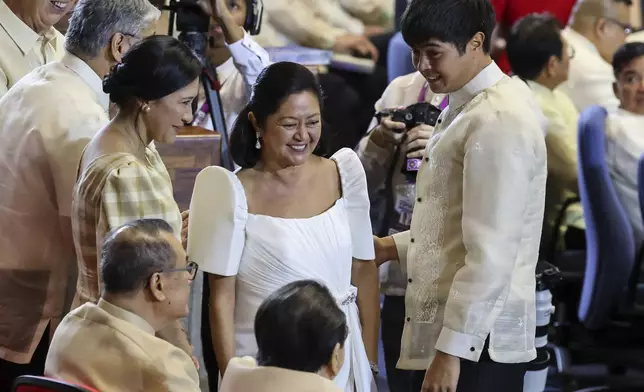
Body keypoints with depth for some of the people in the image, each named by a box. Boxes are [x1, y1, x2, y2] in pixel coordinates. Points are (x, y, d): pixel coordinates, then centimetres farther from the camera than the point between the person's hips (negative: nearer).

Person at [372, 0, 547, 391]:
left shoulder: (499, 121, -17)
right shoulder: (465, 108, 14)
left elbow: (491, 252, -21)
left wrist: (452, 350, -22)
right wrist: (390, 248, 12)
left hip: (476, 344, -9)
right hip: (447, 332, 9)